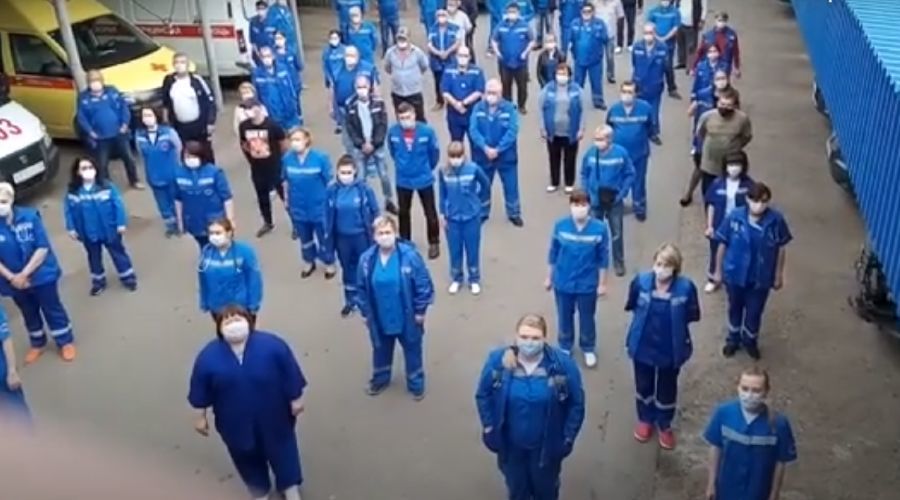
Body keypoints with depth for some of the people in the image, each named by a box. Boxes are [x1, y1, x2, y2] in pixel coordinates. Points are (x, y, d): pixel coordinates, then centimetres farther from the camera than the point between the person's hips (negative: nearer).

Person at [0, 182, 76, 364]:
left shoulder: (30, 216, -19)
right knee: (29, 314, 22)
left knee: (53, 310, 12)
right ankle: (37, 344, 42)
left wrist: (24, 274, -19)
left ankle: (66, 342, 30)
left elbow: (43, 248, -17)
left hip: (41, 275, -2)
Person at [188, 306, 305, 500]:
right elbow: (200, 391, -3)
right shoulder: (208, 356, -15)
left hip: (273, 416, -1)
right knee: (246, 456, 20)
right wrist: (200, 416, 2)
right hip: (236, 422, 1)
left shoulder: (272, 345, -18)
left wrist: (295, 399, -4)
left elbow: (290, 375, -8)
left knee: (282, 448, 18)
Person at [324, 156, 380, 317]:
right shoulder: (332, 190, -10)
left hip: (362, 236, -2)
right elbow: (328, 216, -1)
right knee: (347, 268, 18)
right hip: (342, 237, 2)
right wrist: (329, 238, 3)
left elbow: (375, 212, -6)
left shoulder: (364, 188, -16)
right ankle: (351, 301, 37)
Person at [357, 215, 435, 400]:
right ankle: (380, 379, 51)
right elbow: (362, 289, 0)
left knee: (412, 350, 18)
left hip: (407, 317, -2)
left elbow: (424, 285, -14)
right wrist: (365, 313, 6)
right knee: (381, 349, 25)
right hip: (379, 318, 3)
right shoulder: (367, 259, -13)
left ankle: (416, 384, 40)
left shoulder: (410, 255, -23)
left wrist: (420, 311, -9)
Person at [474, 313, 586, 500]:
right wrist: (489, 428, -4)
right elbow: (483, 395, -3)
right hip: (511, 444, 1)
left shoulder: (563, 364, -22)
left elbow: (576, 404, -9)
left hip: (546, 445, -1)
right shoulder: (497, 361, -19)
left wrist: (568, 438, -8)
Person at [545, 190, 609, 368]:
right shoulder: (560, 226, -16)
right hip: (563, 283, 1)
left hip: (587, 284, -1)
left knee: (587, 318, 19)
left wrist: (602, 283, -3)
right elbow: (553, 253, -3)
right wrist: (549, 277, 5)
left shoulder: (600, 228, -20)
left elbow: (603, 258, -8)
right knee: (565, 317, 21)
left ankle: (589, 349, 44)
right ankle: (565, 347, 46)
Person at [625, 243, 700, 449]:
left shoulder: (685, 287, -23)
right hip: (643, 346, 1)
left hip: (671, 349, -1)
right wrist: (646, 319, -3)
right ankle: (645, 420, 48)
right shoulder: (641, 282, -18)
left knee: (666, 390, 19)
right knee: (643, 386, 22)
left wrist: (674, 320, -16)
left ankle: (665, 426, 44)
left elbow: (692, 315, -8)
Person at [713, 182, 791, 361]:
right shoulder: (734, 217, -20)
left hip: (761, 277, 0)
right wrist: (718, 270, 0)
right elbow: (722, 245, -7)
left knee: (754, 311, 18)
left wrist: (779, 275, 2)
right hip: (735, 274, 0)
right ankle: (733, 339, 47)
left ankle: (750, 340, 45)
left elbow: (781, 248, -5)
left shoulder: (776, 220, -19)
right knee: (735, 308, 22)